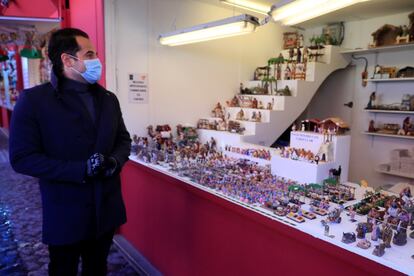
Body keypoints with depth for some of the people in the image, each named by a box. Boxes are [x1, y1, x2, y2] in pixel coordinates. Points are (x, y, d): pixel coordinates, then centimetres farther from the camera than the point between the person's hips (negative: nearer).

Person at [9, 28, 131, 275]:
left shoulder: (108, 99, 4)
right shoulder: (33, 100, -13)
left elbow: (124, 140, 10)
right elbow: (22, 158, -16)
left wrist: (115, 161, -13)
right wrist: (81, 170, -25)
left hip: (107, 209, 4)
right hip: (66, 215, -4)